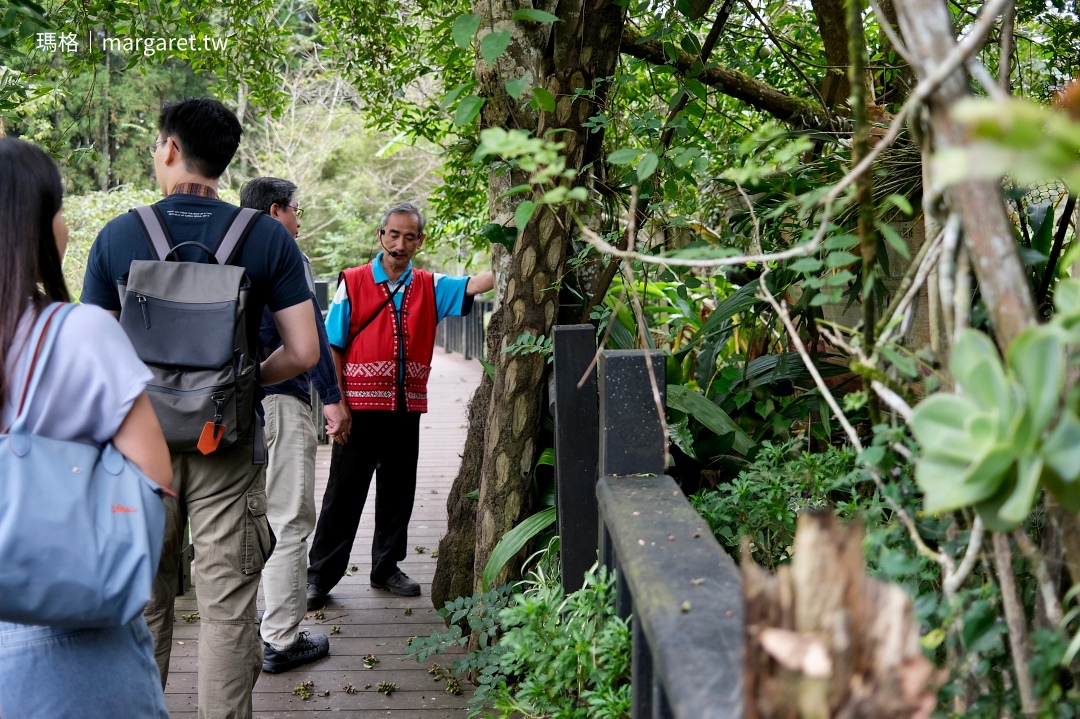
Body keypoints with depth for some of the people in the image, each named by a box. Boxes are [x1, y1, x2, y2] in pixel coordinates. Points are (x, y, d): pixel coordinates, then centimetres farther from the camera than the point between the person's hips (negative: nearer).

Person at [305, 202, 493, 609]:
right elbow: (332, 347, -2)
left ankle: (386, 568, 26)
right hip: (360, 406, -3)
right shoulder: (353, 283, -1)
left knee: (398, 492, 12)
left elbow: (474, 285, -5)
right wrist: (337, 402, -8)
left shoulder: (429, 287, 8)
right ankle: (320, 575, 10)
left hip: (407, 408, 4)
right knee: (344, 492, 1)